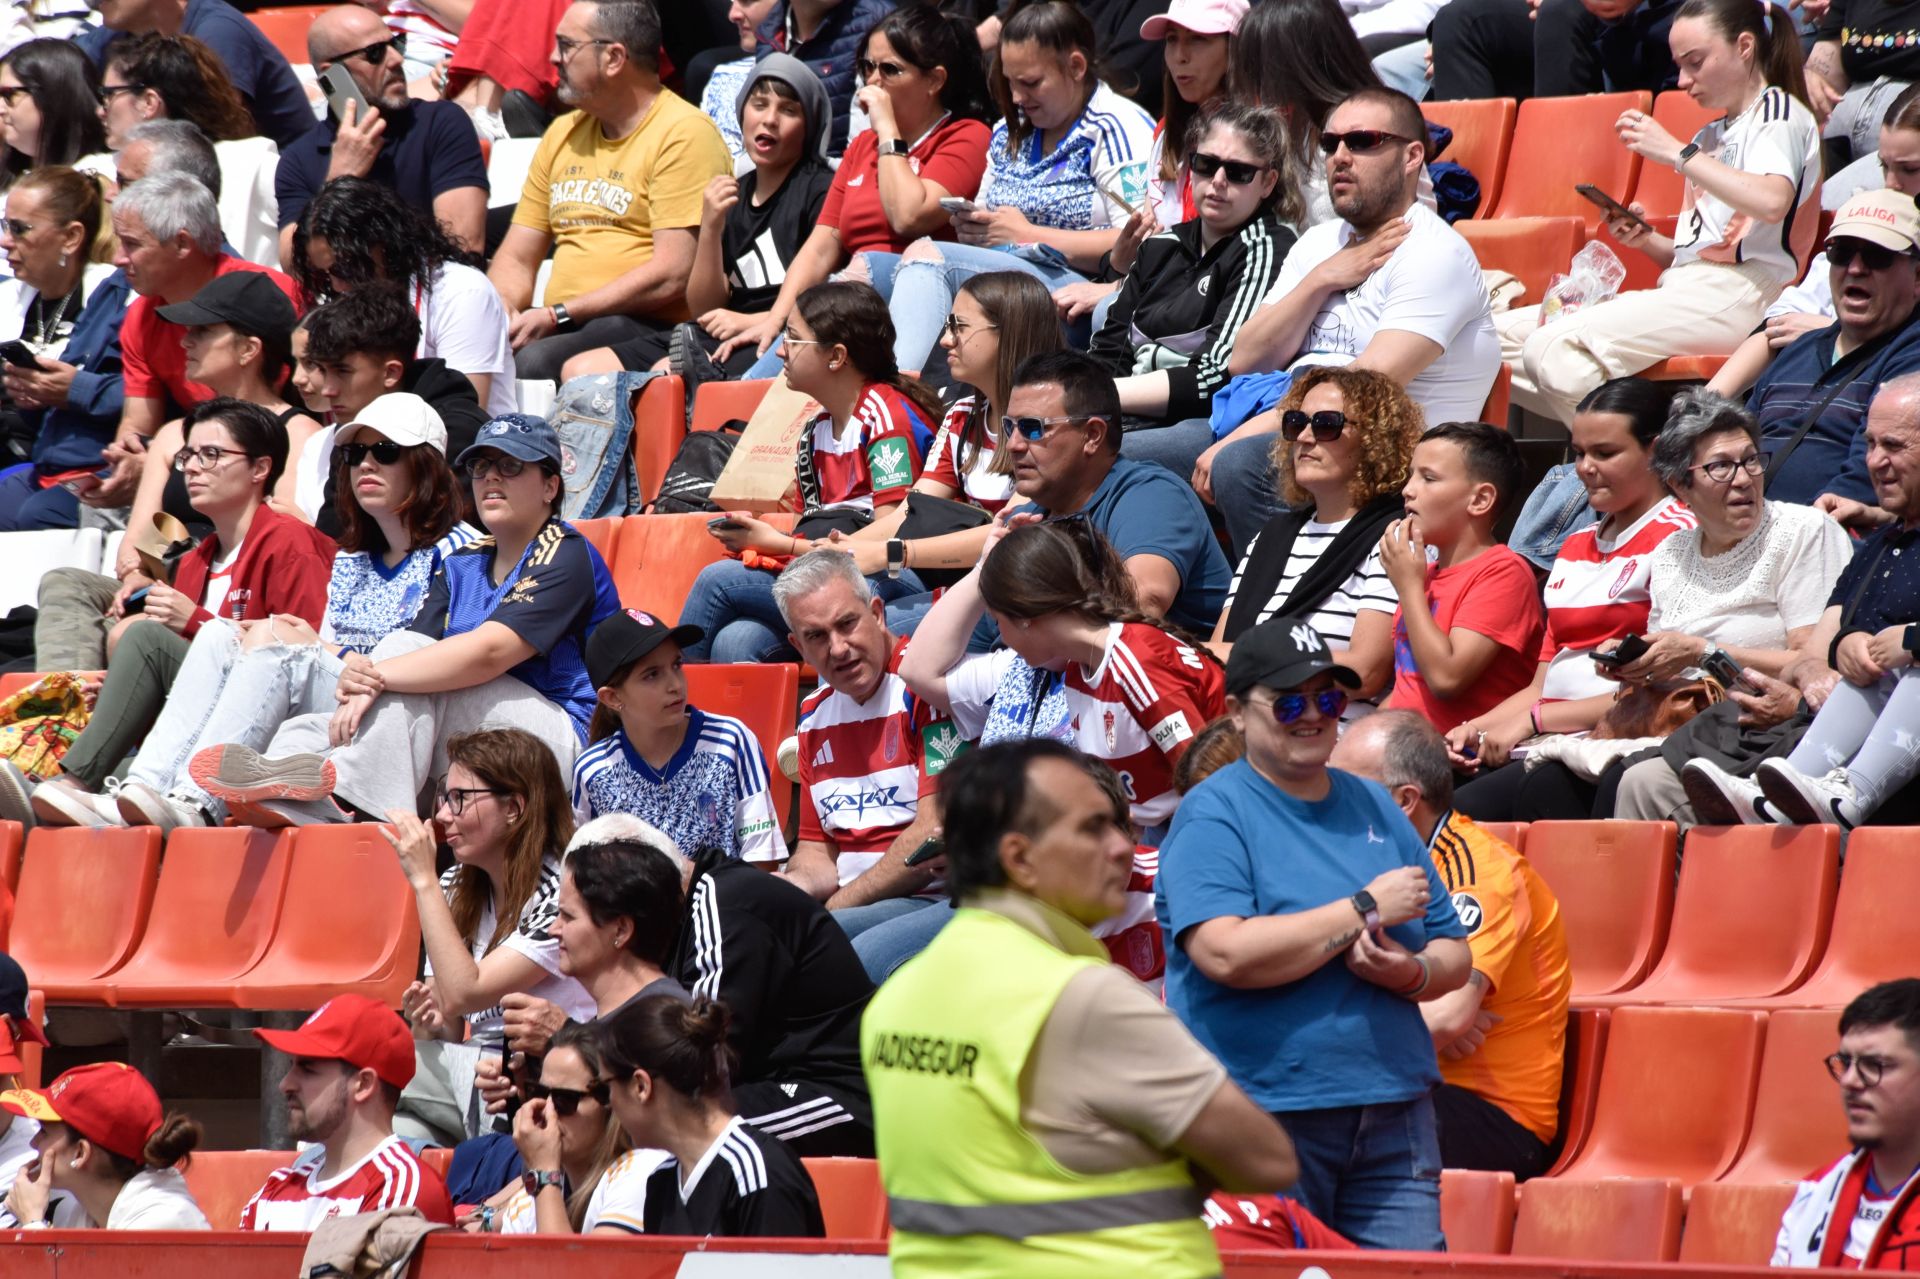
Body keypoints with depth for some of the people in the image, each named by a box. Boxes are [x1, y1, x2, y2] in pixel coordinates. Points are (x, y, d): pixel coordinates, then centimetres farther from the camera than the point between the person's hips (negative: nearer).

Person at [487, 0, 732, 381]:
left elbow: (673, 277, -14)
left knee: (533, 361, -36)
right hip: (560, 331, 6)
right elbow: (516, 259, 20)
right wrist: (501, 310, -4)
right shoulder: (563, 133, 19)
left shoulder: (684, 134, -5)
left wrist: (558, 316, -15)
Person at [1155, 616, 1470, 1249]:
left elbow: (1453, 953, 16)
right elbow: (1227, 953, -20)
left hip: (1393, 1110, 6)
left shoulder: (1375, 809, 15)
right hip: (1265, 1115, -6)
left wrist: (1413, 973, -9)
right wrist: (1367, 909, -13)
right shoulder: (1214, 812, -4)